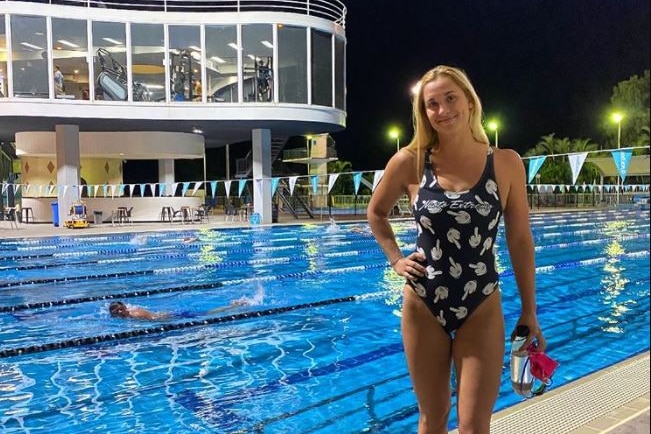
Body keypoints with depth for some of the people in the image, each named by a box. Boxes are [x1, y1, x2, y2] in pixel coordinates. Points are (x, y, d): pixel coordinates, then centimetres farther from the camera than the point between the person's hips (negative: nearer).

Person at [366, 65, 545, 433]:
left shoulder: (506, 164, -5)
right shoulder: (410, 162, -6)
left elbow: (520, 241, 1)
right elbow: (376, 213, 12)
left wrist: (529, 311, 4)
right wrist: (396, 260, 2)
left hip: (482, 309, 0)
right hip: (423, 308, 1)